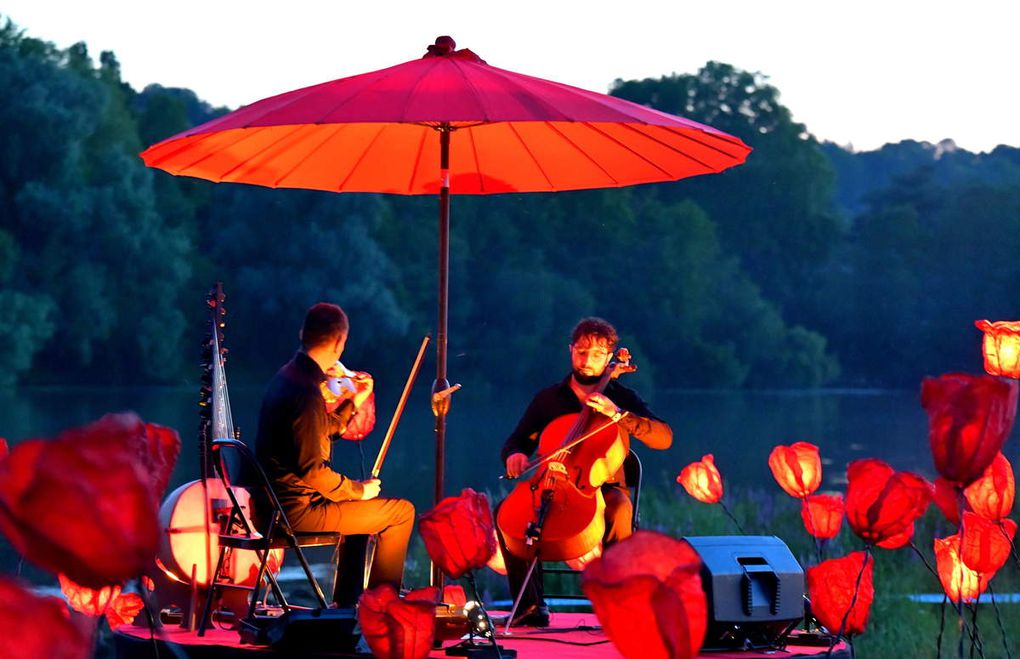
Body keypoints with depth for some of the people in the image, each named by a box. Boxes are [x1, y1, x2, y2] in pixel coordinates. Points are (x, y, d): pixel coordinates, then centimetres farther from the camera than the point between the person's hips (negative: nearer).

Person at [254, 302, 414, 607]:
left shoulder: (286, 377, 9)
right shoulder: (307, 391, -22)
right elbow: (311, 468, -23)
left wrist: (353, 402, 22)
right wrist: (359, 489, -10)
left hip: (277, 504, 10)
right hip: (298, 510, -10)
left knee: (360, 504, 34)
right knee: (402, 511, -3)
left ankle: (347, 603, 36)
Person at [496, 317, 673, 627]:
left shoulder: (622, 397, 7)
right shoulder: (548, 399, 13)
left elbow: (664, 437, -7)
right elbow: (514, 442, 15)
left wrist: (618, 414, -20)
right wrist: (514, 455, -11)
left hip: (603, 488, -2)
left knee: (619, 508, -38)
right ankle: (530, 606, -20)